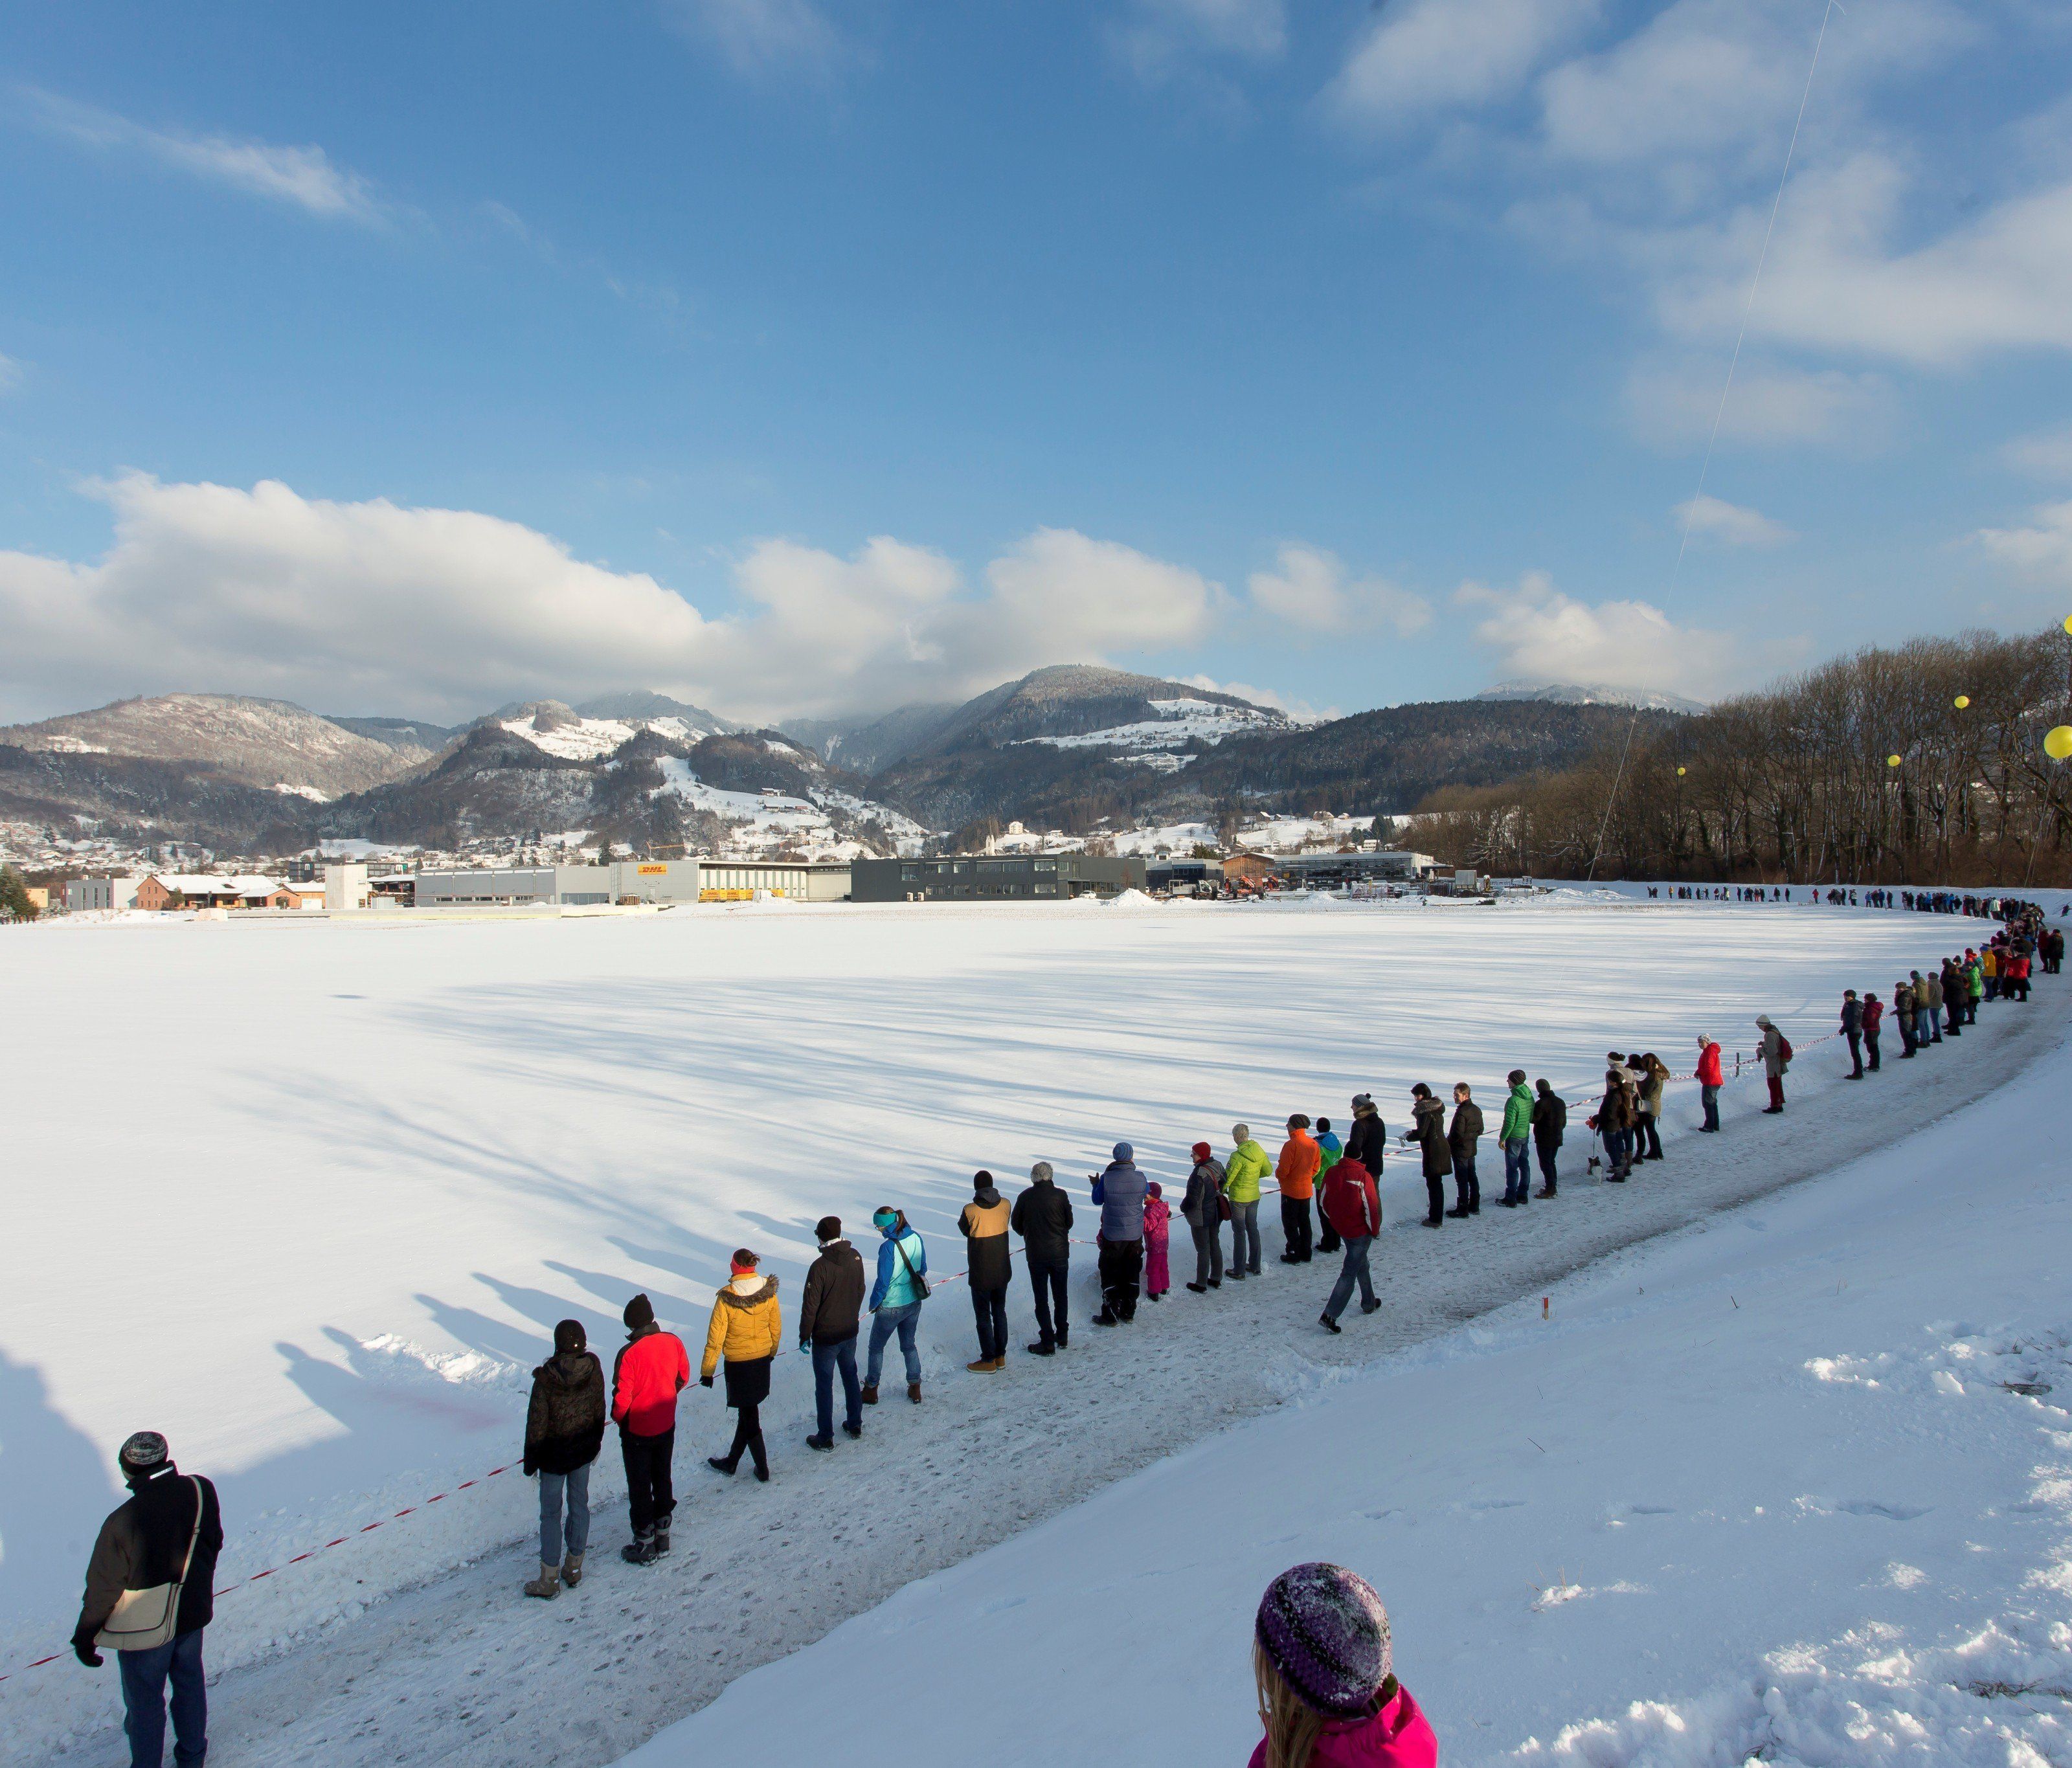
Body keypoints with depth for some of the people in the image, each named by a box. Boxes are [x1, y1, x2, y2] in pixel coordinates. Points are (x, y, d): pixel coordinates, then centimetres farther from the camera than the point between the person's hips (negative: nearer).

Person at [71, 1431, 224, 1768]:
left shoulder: (123, 1521, -30)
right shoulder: (201, 1491, -17)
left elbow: (102, 1588, -17)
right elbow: (214, 1544, 0)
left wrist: (84, 1636, -1)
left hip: (145, 1626, -5)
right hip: (193, 1612, 5)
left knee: (144, 1700, 18)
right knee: (189, 1682, 25)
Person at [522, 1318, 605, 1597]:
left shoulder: (547, 1376, -25)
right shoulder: (593, 1367, -14)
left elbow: (537, 1423, -16)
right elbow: (600, 1409, -1)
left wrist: (531, 1460, -2)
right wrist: (596, 1441, 15)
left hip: (554, 1454, -4)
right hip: (585, 1448, 4)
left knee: (551, 1513, 10)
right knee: (579, 1504, 18)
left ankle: (550, 1580, 19)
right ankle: (574, 1568, 31)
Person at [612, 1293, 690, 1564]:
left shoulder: (629, 1353, -27)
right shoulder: (673, 1342, -12)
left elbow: (622, 1396, -20)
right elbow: (683, 1378, 2)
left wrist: (617, 1417, 1)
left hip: (636, 1431, -5)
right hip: (667, 1426, 5)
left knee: (639, 1486, 10)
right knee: (662, 1478, 20)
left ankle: (645, 1543, 20)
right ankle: (662, 1534, 32)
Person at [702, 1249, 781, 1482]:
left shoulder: (726, 1298, -22)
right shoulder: (769, 1292, -10)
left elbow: (715, 1338, -15)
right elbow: (777, 1328, 3)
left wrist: (707, 1371, -4)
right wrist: (772, 1351, 21)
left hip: (737, 1363, -4)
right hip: (763, 1359, 4)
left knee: (748, 1416, 11)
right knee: (748, 1412, 20)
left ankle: (762, 1469, 20)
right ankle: (732, 1461, 36)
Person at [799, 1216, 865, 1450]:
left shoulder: (820, 1266, -25)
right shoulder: (855, 1257, -7)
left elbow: (810, 1305, -19)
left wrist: (805, 1336, -7)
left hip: (826, 1337, -5)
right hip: (851, 1331, 6)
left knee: (824, 1385, 8)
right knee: (850, 1376, 22)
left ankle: (825, 1438, 18)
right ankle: (855, 1425, 34)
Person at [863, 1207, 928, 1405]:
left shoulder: (888, 1247, -25)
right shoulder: (916, 1238, -7)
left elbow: (883, 1281, -20)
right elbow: (922, 1269, 5)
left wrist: (873, 1303, -5)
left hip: (891, 1307, -6)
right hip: (914, 1303, 6)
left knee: (876, 1348, 16)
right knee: (909, 1345, 23)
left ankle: (871, 1390, 28)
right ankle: (915, 1388, 27)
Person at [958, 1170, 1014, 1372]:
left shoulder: (970, 1210, -21)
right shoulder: (1005, 1204, -10)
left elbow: (964, 1229, -3)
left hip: (980, 1274, -4)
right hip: (1002, 1271, 4)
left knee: (983, 1316, 9)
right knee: (1000, 1312, 18)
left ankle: (988, 1361, 16)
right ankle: (1001, 1357, 27)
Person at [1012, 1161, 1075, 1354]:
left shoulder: (1025, 1197, -8)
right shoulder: (1059, 1195, -10)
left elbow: (1016, 1224, 1)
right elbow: (1069, 1222, -1)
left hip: (1036, 1255, -1)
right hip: (1060, 1253, 1)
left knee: (1041, 1299, 7)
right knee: (1060, 1295, 17)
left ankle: (1048, 1342, 7)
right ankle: (1062, 1336, 26)